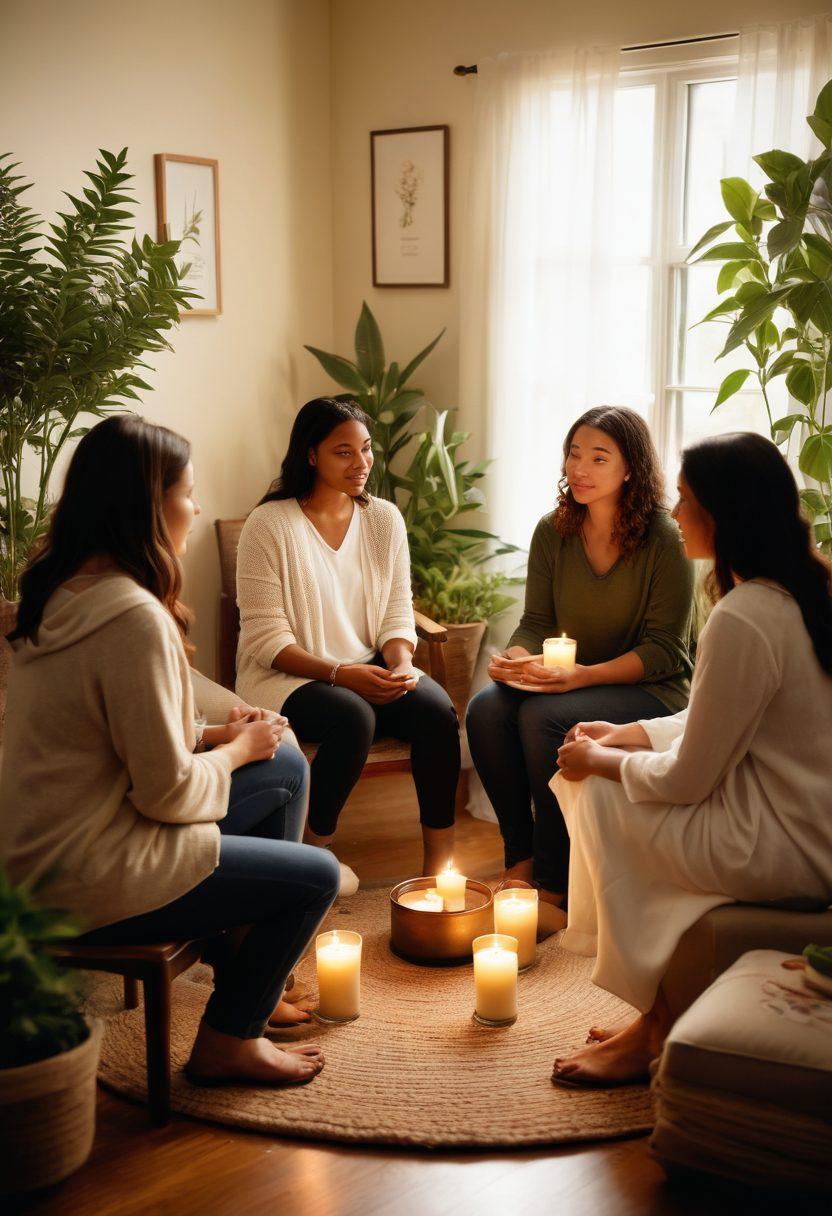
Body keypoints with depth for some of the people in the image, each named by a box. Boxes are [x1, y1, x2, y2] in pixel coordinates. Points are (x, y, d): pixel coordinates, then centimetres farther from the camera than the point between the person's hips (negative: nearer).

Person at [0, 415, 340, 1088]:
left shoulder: (60, 586, 4)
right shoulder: (134, 618, -26)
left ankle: (252, 983, 27)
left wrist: (213, 735, 5)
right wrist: (237, 750, -4)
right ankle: (228, 1041, 19)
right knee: (317, 876, -1)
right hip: (85, 878, -10)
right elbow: (169, 793, -22)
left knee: (288, 769, 16)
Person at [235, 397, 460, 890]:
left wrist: (400, 664, -15)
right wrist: (340, 673, -24)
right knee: (353, 716, -34)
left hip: (369, 669, 5)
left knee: (437, 707, -24)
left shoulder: (385, 518, 6)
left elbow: (397, 614, 7)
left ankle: (440, 857, -14)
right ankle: (314, 847, -12)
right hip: (285, 676, -4)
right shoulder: (270, 524, -10)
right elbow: (266, 638, -13)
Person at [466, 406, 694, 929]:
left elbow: (665, 650, -14)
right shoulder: (553, 532, 3)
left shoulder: (665, 539, -12)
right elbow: (536, 622, 6)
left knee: (544, 718, -32)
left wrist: (582, 675, -26)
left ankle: (556, 890, -22)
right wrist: (515, 659, -18)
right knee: (487, 709, -24)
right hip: (570, 683, 5)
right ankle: (521, 860, -11)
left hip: (652, 692, -5)